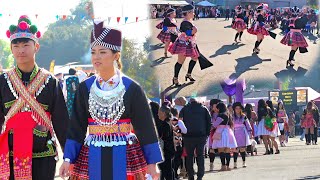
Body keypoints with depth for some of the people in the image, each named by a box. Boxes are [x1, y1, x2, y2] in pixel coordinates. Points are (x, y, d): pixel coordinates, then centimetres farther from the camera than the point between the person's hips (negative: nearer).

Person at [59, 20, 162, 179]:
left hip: (125, 158, -2)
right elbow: (76, 126, 6)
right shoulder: (85, 88, 3)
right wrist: (68, 158, 0)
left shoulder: (131, 89, -3)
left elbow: (145, 126, 0)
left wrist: (152, 162, -1)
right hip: (93, 158, 2)